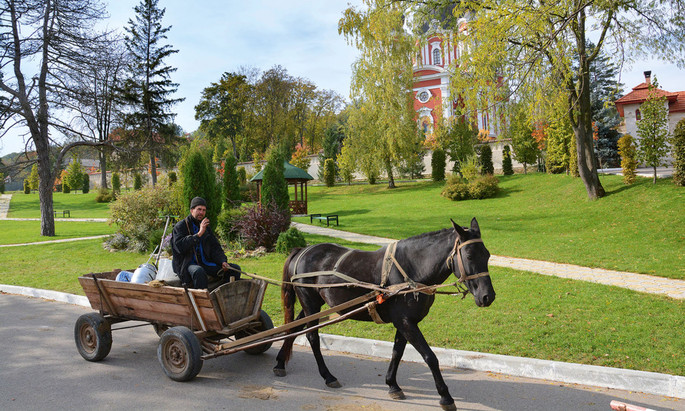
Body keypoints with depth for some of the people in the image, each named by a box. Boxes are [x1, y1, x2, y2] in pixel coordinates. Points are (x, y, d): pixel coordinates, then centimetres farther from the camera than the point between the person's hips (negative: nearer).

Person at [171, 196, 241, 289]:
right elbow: (180, 247, -17)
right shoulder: (180, 226, 0)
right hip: (187, 265, -6)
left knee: (235, 269, -9)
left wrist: (223, 261, -3)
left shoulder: (206, 227, 19)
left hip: (205, 263, 6)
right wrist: (199, 234, -20)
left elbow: (215, 247, 17)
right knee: (199, 271, -42)